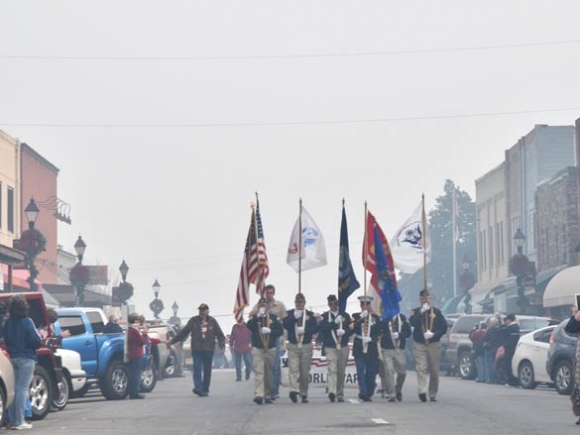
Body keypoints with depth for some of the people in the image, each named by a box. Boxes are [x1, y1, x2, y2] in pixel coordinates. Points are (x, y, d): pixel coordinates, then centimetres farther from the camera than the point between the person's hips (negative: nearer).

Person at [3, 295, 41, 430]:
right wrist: (39, 341, 6)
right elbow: (36, 341, -15)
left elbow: (5, 339, 11)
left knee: (15, 388, 11)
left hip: (13, 358, 6)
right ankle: (19, 421, -8)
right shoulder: (27, 322, -13)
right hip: (26, 358, -6)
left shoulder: (8, 322, 5)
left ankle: (14, 419, 13)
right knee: (22, 389, -5)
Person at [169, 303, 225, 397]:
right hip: (196, 349, -1)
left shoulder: (212, 321, 3)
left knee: (207, 370, 7)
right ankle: (198, 388, -23)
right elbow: (183, 332, 2)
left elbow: (220, 335, 7)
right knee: (197, 369, -13)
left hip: (208, 350, 1)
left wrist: (222, 345, -7)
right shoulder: (193, 320, 1)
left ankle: (205, 390, 16)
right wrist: (172, 341, -1)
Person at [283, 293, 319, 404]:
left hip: (306, 346, 1)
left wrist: (304, 330, -15)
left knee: (305, 372, 4)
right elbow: (285, 325, -6)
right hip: (293, 346, -1)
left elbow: (315, 328, -2)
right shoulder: (290, 313, 9)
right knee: (293, 369, -16)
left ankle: (304, 394, 11)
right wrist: (294, 317, -14)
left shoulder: (310, 314, 9)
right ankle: (294, 391, -27)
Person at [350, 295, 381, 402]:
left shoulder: (376, 318, 9)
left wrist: (371, 338, -11)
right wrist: (361, 318, -15)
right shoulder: (356, 316, 7)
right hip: (359, 349, -1)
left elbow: (378, 333, 5)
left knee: (371, 373, 3)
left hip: (372, 350, 1)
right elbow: (351, 328, -10)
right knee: (360, 372, -12)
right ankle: (363, 392, -16)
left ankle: (369, 394, 13)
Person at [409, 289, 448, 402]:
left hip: (434, 344, 1)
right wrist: (421, 312, -15)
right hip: (419, 345, -1)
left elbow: (444, 327, 3)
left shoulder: (436, 312, 7)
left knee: (434, 370, 4)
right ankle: (422, 391, -24)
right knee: (421, 368, -15)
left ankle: (433, 394, 13)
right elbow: (412, 323, -11)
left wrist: (434, 334, -12)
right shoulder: (416, 312, 8)